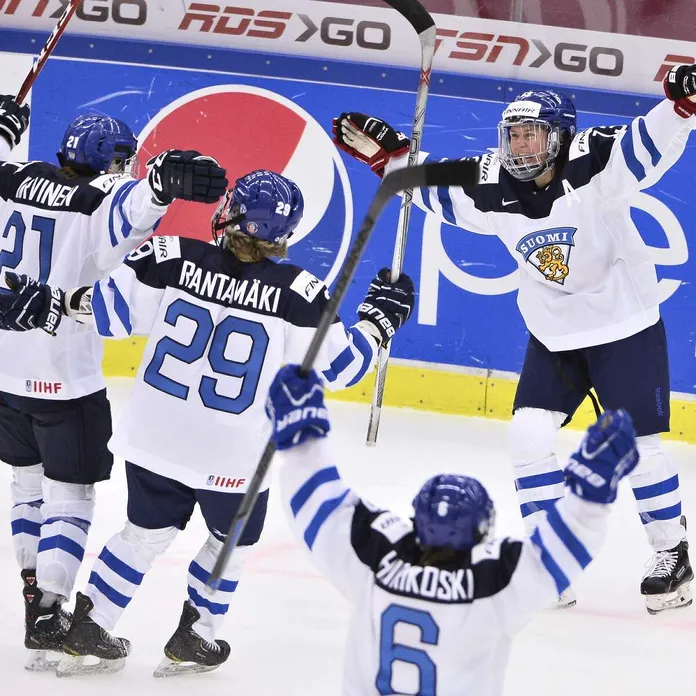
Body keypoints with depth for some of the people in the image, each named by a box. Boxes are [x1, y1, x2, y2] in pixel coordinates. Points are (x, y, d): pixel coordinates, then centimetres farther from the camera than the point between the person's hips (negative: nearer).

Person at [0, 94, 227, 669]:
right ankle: (47, 612, -2)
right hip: (65, 379, -6)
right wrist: (165, 181, -59)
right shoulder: (98, 200, -15)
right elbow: (128, 206, -40)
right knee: (69, 493, 3)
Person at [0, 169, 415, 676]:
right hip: (233, 456, -3)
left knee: (148, 531, 24)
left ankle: (87, 632, 26)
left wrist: (56, 300, 5)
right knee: (232, 539, 24)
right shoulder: (299, 295, -16)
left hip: (155, 438, 3)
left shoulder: (172, 260, -13)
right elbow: (340, 365, -5)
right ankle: (191, 641, 30)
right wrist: (380, 318, 8)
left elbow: (108, 306, -7)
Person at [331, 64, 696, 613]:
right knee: (529, 434, -4)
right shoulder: (493, 188, -8)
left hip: (626, 327, -5)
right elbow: (435, 189, 7)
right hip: (554, 335, 5)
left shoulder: (593, 164, -22)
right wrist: (388, 155, -1)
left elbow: (650, 145, -31)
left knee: (638, 445, -5)